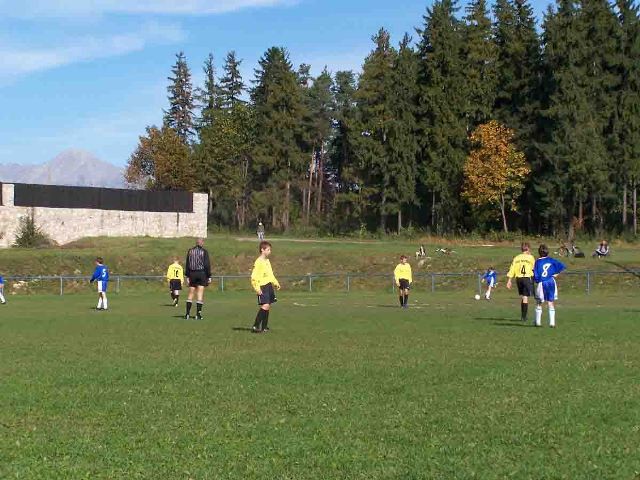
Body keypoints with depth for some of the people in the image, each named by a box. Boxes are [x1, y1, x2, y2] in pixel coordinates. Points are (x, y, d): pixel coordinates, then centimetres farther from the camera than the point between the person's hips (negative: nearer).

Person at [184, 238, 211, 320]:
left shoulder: (190, 251, 6)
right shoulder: (204, 252, -4)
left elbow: (187, 264, 6)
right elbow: (207, 265, -7)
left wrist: (187, 276, 10)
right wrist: (209, 276, -2)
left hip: (192, 274, 3)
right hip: (202, 273, -3)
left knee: (191, 294, 9)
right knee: (200, 294, -1)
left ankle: (187, 313, 4)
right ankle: (198, 314, -3)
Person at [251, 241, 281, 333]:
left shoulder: (267, 261, 15)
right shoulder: (258, 262, -12)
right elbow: (253, 277, -15)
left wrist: (276, 282, 18)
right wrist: (257, 288, -21)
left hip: (269, 285, 9)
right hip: (262, 286, -9)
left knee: (268, 306, 7)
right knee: (265, 306, -19)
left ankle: (264, 327, 12)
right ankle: (255, 326, -15)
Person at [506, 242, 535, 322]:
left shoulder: (516, 258, 8)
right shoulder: (530, 257, -2)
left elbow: (511, 270, 4)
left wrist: (509, 281, 6)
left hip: (518, 278, 4)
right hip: (528, 278, -4)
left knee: (522, 297, 18)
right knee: (525, 297, -2)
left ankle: (523, 315, 21)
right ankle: (524, 317, -6)